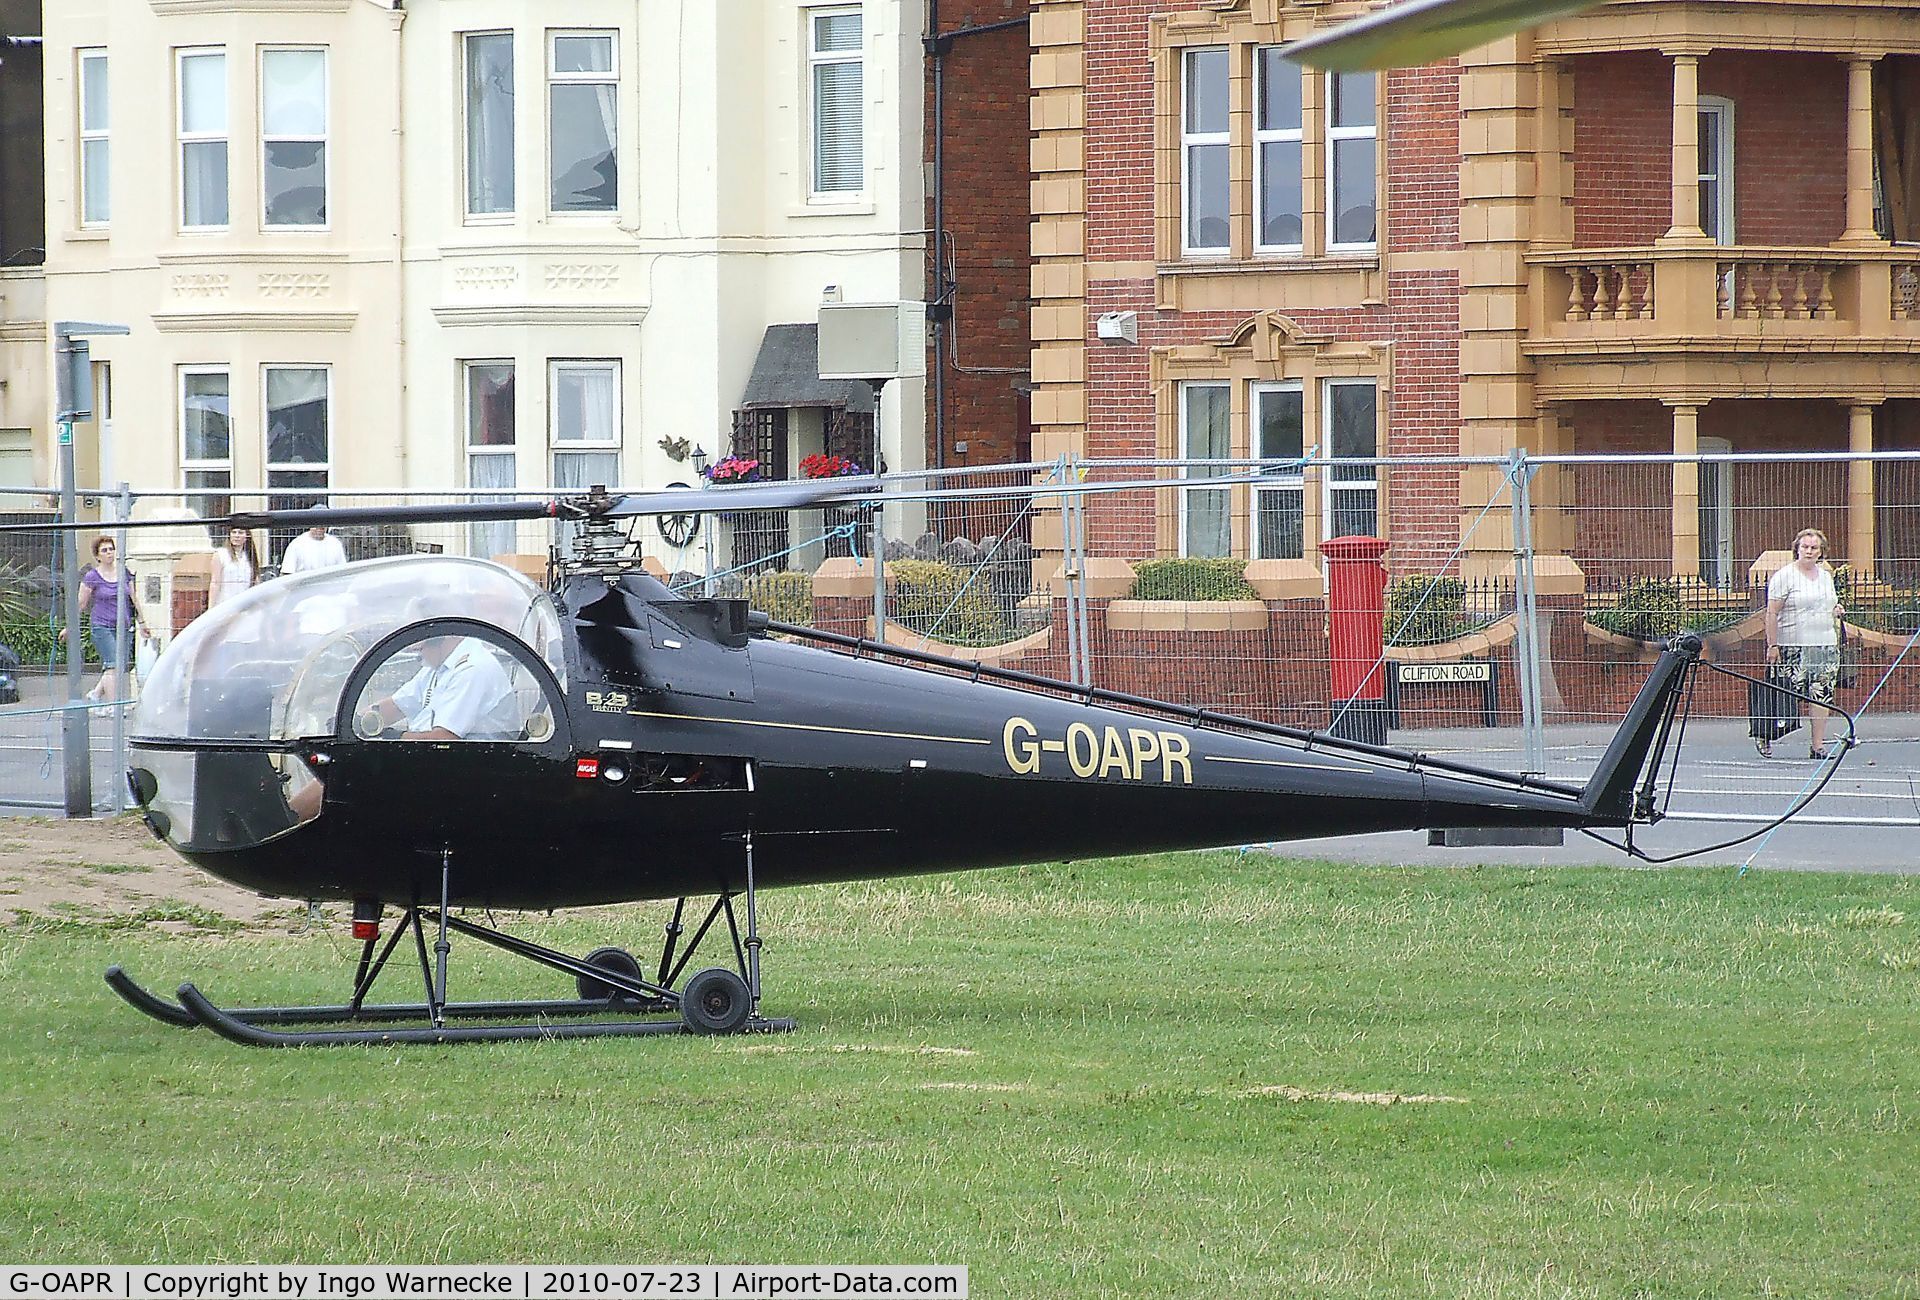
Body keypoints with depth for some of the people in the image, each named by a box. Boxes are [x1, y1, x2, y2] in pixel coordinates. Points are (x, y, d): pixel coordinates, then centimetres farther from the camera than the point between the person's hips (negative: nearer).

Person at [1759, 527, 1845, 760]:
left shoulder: (1825, 576, 16)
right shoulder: (1784, 577, -4)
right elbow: (1772, 613, -7)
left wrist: (1836, 611, 6)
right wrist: (1772, 645, -13)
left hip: (1826, 646, 6)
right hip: (1793, 647, -6)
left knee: (1821, 697, 0)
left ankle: (1817, 746, 3)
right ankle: (1764, 736, 15)